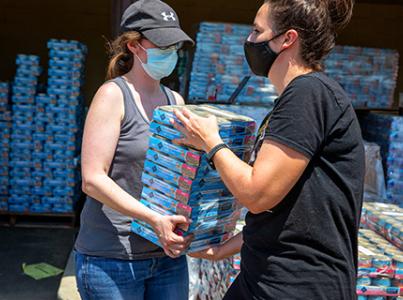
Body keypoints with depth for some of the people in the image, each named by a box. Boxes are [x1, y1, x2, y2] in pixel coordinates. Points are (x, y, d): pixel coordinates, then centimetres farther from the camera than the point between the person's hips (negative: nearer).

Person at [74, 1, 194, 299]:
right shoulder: (113, 95, -8)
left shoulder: (175, 100, 10)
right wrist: (154, 219, -25)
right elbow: (93, 179, -16)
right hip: (112, 257, -6)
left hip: (168, 254, 6)